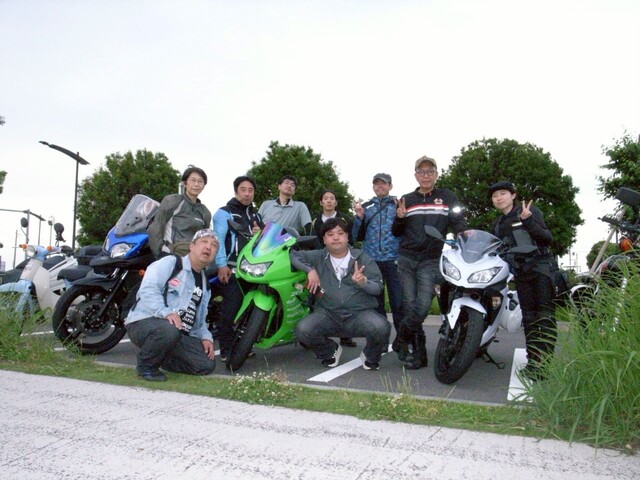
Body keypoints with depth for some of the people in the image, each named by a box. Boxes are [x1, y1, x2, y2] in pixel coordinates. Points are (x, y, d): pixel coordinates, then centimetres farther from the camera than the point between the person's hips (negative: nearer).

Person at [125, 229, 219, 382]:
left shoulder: (205, 283, 19)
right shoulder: (169, 263, -4)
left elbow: (200, 318, 25)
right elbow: (148, 290, -19)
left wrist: (205, 337, 5)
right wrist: (166, 312, -34)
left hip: (180, 332, 7)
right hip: (144, 322, -7)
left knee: (207, 364, -10)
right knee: (168, 330, -41)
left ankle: (159, 358, 9)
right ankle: (146, 365, -11)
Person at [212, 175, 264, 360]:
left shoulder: (256, 215, 24)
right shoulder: (224, 212, 1)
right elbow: (218, 239, -10)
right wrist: (221, 264, -21)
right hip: (232, 268, -7)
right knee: (230, 309, -10)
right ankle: (226, 349, -3)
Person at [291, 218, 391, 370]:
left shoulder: (363, 259, 7)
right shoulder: (318, 257, 9)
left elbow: (378, 287, 0)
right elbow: (293, 254, 8)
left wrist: (364, 282, -24)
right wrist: (310, 270, -6)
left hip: (360, 313, -1)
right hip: (328, 314, 1)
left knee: (381, 328, -32)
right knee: (302, 331, -26)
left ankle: (371, 356, 6)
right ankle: (330, 351, 9)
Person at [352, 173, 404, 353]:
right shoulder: (365, 206, 16)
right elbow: (357, 236, 14)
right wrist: (359, 217, -2)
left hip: (393, 259, -3)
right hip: (371, 260, 3)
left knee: (398, 302, -8)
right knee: (375, 302, 9)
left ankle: (401, 338, 0)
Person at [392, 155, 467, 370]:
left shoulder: (448, 197, 8)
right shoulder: (407, 199, 14)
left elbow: (457, 221, 2)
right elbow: (396, 233, 15)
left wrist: (465, 233, -20)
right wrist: (399, 218, -5)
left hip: (431, 261, -2)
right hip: (406, 259, 2)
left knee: (422, 306, -15)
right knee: (410, 306, 1)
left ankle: (402, 340, 7)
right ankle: (419, 352, 12)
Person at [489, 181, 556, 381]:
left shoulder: (530, 211, 0)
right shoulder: (498, 225, 17)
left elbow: (547, 238, -9)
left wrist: (528, 221, -22)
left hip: (541, 266, -5)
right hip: (521, 273, 6)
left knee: (545, 314, -12)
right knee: (528, 317, 5)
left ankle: (545, 359, -14)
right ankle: (533, 359, 7)